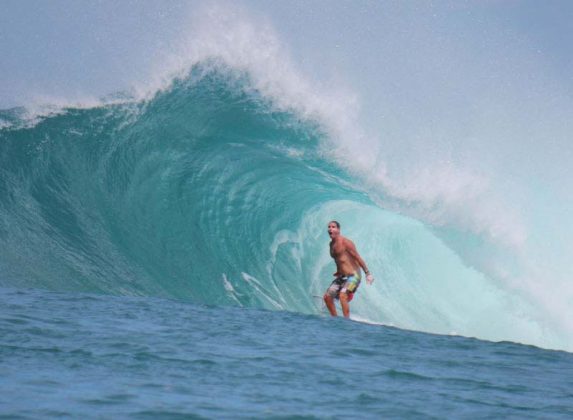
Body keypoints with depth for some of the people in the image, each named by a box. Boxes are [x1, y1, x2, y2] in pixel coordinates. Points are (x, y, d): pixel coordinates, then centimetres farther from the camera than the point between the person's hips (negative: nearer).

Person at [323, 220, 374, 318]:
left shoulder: (345, 242, -13)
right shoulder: (332, 244, 11)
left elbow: (358, 258, -14)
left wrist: (367, 273, -17)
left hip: (353, 276, -9)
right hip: (341, 277, 9)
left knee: (342, 296, -27)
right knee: (327, 297, 5)